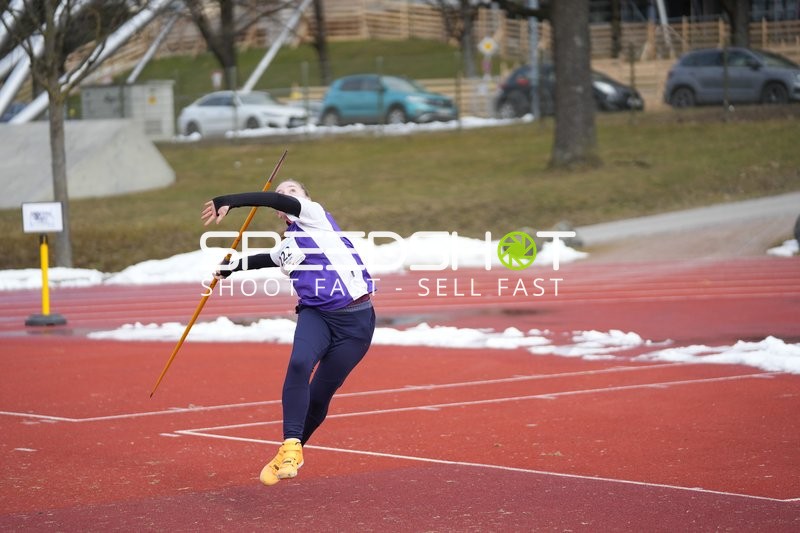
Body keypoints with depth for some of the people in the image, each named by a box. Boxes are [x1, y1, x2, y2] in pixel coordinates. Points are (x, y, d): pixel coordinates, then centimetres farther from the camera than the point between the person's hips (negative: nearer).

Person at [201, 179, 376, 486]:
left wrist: (228, 202, -17)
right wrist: (229, 269, 59)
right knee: (299, 364, -27)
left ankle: (293, 449, 23)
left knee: (319, 396, -1)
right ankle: (290, 449, -28)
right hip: (316, 314, 5)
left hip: (355, 319, -5)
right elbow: (261, 260, 42)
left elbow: (285, 204, -16)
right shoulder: (286, 248, 21)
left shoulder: (314, 214, 2)